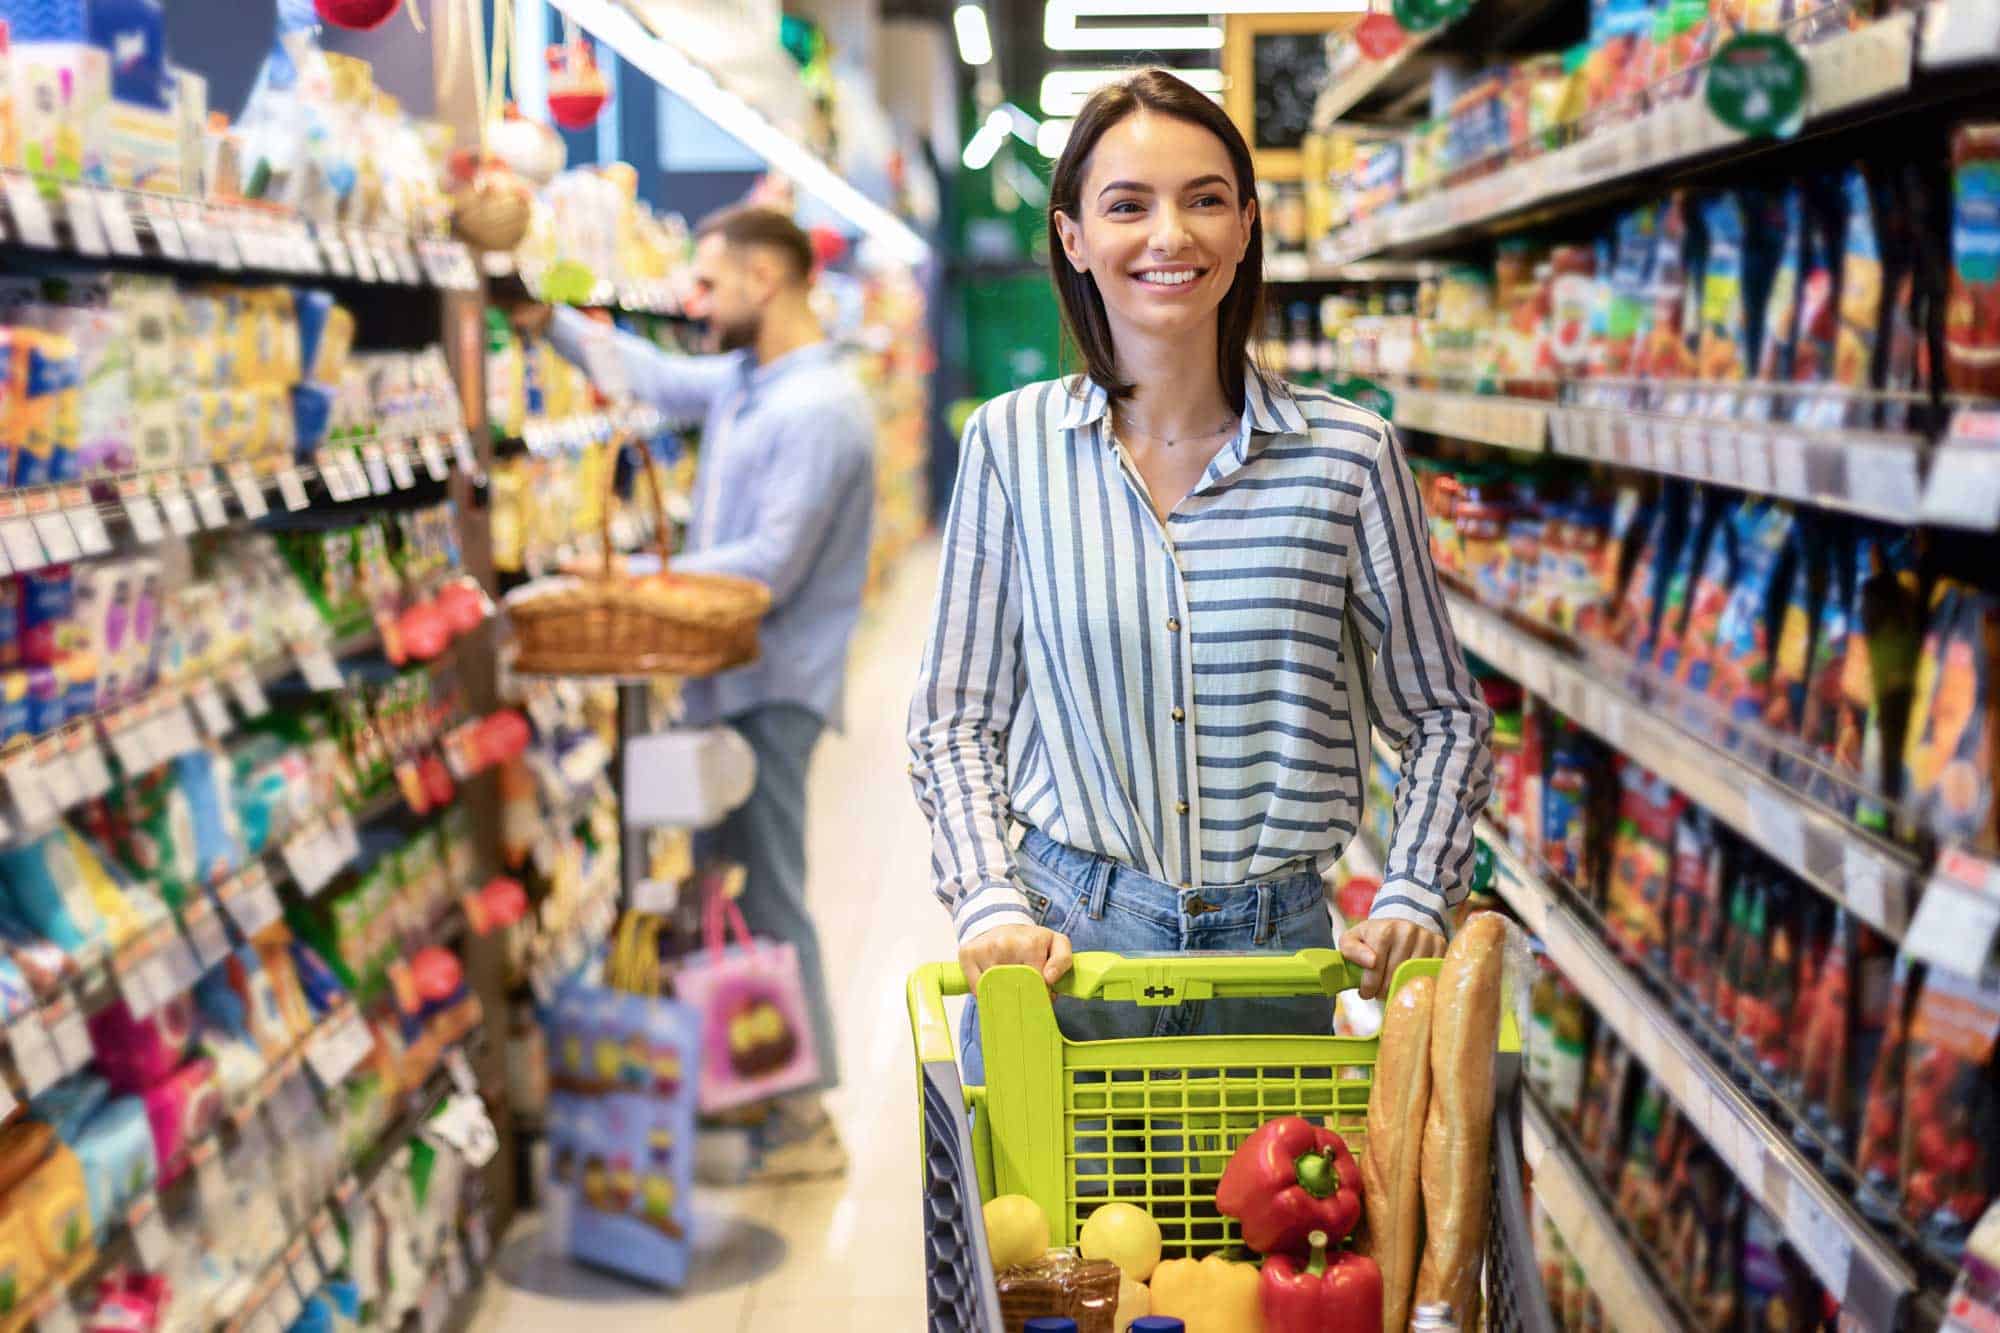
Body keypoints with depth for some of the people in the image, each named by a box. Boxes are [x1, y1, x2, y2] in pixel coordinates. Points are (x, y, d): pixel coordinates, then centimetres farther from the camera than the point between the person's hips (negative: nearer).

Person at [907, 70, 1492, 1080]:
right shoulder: (1011, 443, -2)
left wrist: (1410, 900, -6)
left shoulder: (1348, 455, -3)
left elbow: (1442, 716, 6)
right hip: (1057, 942, 0)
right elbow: (956, 721, 4)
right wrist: (990, 904, -10)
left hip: (1274, 952, 0)